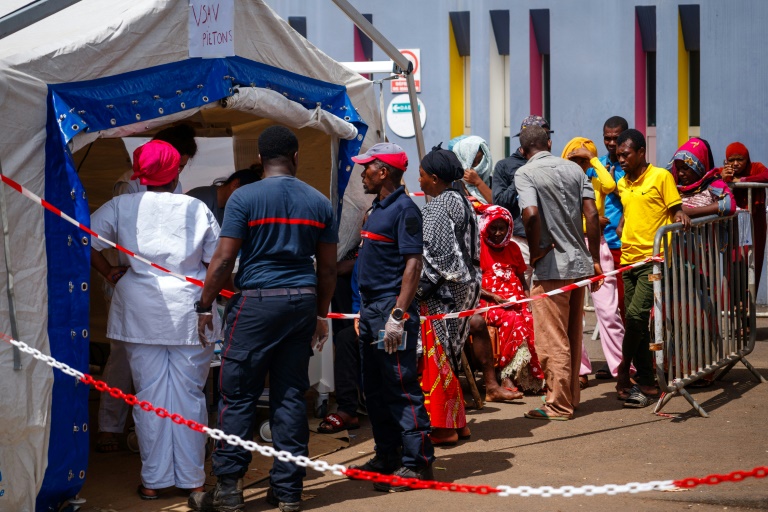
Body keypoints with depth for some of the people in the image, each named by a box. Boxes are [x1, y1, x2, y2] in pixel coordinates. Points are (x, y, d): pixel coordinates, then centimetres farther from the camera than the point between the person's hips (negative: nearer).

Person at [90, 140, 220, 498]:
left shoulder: (122, 206, 0)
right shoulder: (197, 209, -1)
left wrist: (109, 273, 7)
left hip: (140, 310, 1)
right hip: (189, 312, 0)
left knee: (149, 394, 6)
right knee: (189, 394, 6)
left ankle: (154, 479, 10)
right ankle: (191, 478, 12)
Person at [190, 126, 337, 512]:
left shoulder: (244, 198, -5)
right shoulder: (319, 202, 8)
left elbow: (224, 259, -9)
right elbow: (328, 267, 10)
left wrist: (205, 306, 0)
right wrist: (321, 314, 20)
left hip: (256, 301, -4)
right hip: (302, 303, 4)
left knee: (237, 396, 2)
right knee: (291, 396, 8)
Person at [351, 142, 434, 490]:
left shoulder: (404, 209, -12)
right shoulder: (378, 208, 17)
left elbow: (413, 264, -18)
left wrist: (398, 314, -24)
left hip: (392, 306, -10)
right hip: (371, 308, 10)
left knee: (401, 387, -8)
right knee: (375, 388, 14)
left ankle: (417, 463, -3)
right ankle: (387, 456, 23)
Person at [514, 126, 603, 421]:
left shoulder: (525, 173, -7)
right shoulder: (574, 169, 9)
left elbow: (531, 214, -24)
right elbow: (592, 214, 3)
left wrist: (535, 252, -10)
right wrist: (595, 260, 7)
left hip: (551, 267, -6)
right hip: (579, 263, 6)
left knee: (553, 341, 1)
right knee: (573, 337, 17)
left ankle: (559, 405, 4)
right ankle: (572, 396, 27)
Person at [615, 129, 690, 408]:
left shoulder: (661, 176, -3)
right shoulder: (622, 183, 15)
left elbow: (676, 209, -1)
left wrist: (681, 217, -22)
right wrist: (618, 229, 9)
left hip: (652, 259, -6)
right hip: (628, 258, 7)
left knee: (636, 314, -18)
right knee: (635, 321, 6)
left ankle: (623, 369, -2)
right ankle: (646, 383, 14)